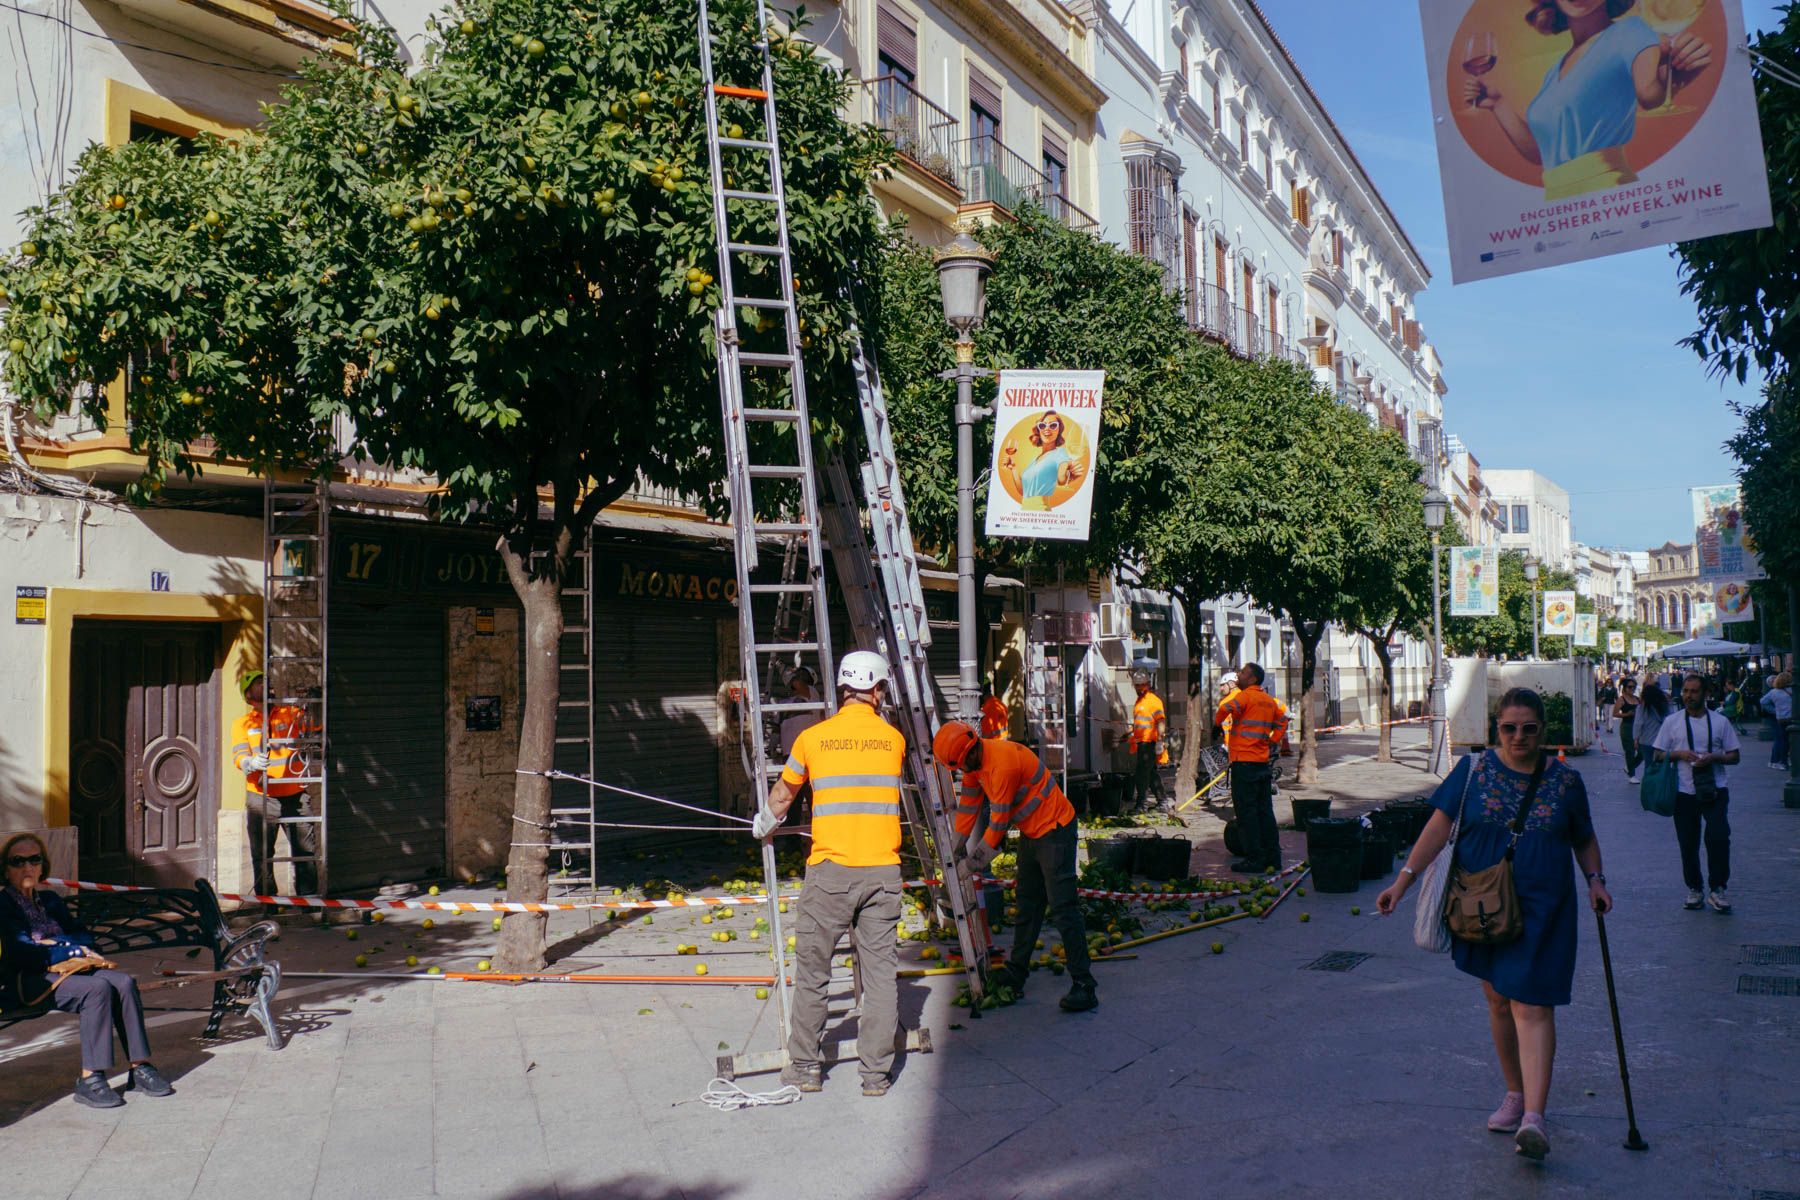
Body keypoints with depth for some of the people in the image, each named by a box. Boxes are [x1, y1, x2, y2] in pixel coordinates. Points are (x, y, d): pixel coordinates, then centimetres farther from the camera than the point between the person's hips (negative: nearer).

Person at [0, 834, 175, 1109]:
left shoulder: (49, 899, 22)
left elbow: (85, 936, 17)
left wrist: (58, 944, -4)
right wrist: (75, 951, -11)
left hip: (67, 969, 6)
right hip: (30, 980, -6)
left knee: (124, 982, -21)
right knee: (98, 988, -32)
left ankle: (141, 1067, -23)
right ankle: (89, 1080, -33)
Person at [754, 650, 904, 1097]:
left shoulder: (813, 738, 1)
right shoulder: (894, 740, 5)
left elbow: (783, 794, 18)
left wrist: (765, 824, 40)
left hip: (830, 871, -1)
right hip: (882, 871, 1)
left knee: (812, 971, 11)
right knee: (880, 972, 7)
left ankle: (805, 1067, 19)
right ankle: (876, 1072, 12)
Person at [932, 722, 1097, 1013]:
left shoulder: (1002, 762, -27)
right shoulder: (975, 760, 2)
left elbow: (999, 819, -21)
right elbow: (969, 801, 16)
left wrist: (979, 858, -10)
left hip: (1054, 830, -10)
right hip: (1031, 833, 10)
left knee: (1062, 908, -13)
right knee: (1027, 904, 16)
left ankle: (1084, 986, -12)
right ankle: (1016, 972, 25)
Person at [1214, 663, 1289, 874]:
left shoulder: (1246, 695, -10)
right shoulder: (1270, 700, 14)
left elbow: (1226, 709, -26)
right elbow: (1282, 720, 26)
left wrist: (1217, 722, -6)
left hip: (1244, 760, -8)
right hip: (1263, 761, 8)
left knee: (1246, 811, -4)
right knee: (1265, 811, 12)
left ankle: (1254, 859, -4)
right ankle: (1272, 858, 14)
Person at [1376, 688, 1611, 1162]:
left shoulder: (1565, 780, 2)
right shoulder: (1473, 769, -1)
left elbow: (1584, 839, 16)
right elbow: (1440, 825, -4)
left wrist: (1595, 880, 0)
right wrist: (1405, 878, -11)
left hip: (1541, 907, -2)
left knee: (1531, 1004, -11)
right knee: (1497, 999, 11)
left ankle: (1533, 1116, -16)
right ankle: (1515, 1093, 28)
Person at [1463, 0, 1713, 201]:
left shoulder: (1627, 31, 2)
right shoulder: (1555, 72, 20)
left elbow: (1649, 92, -18)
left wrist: (1669, 78, -39)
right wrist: (1496, 104, 17)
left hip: (1605, 191, -6)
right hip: (1555, 200, 6)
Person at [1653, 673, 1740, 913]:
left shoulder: (1720, 722, 6)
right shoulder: (1671, 721, 6)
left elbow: (1734, 756, 7)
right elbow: (1658, 755, 8)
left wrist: (1713, 758, -12)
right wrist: (1679, 754, -11)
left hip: (1714, 790, -1)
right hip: (1684, 792, 1)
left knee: (1719, 837, -14)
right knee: (1688, 844, 6)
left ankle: (1716, 889, -2)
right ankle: (1694, 889, 20)